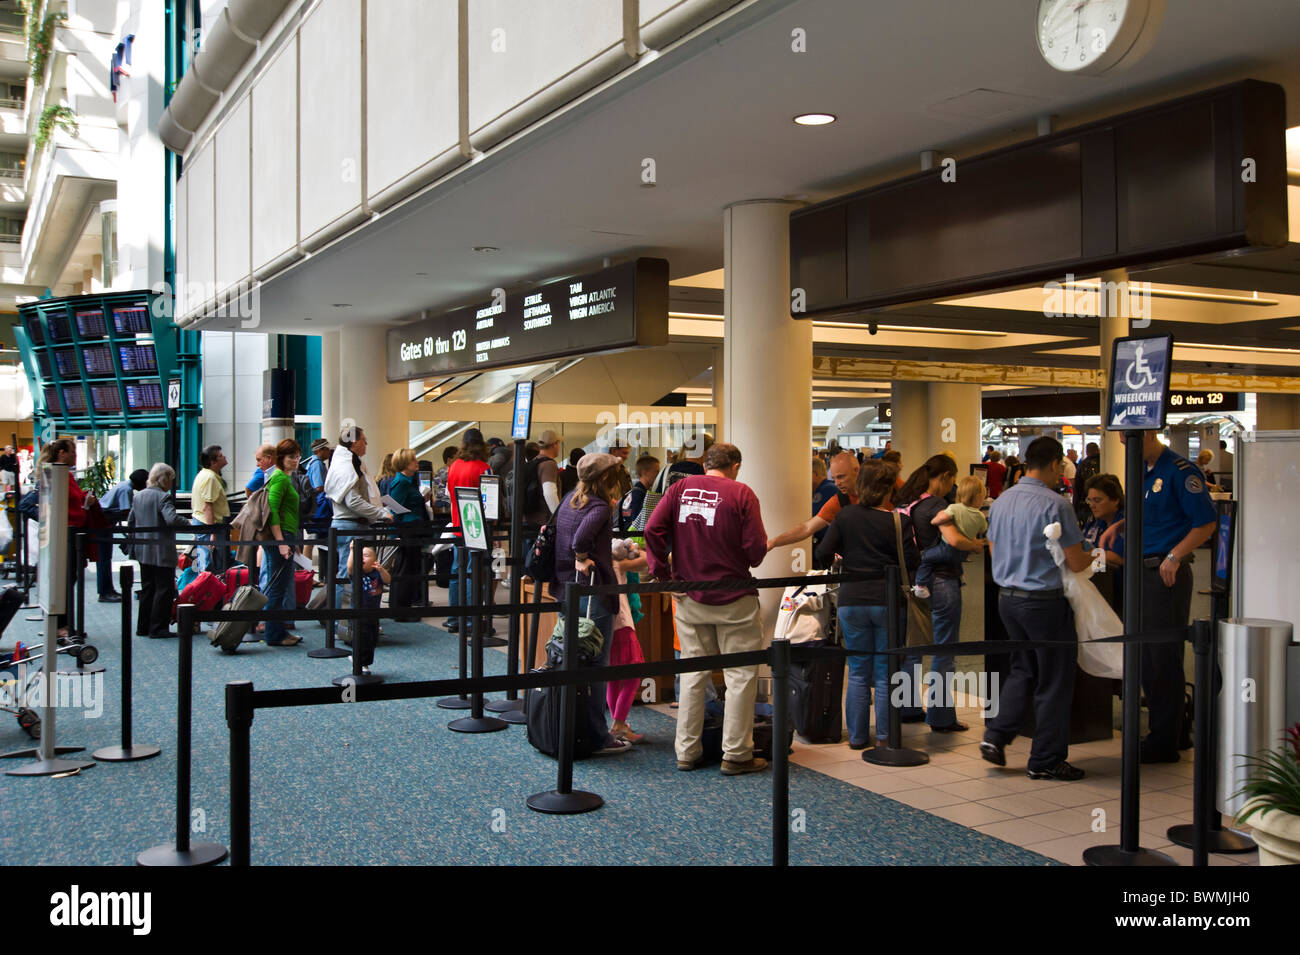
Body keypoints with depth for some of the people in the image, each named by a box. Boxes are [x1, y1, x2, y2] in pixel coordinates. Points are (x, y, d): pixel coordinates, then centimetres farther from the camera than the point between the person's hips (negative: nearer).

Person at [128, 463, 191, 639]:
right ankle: (157, 628, 1)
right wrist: (189, 524, -16)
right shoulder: (163, 497, -14)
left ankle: (143, 626, 20)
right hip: (162, 553, -8)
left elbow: (130, 522, 17)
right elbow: (172, 519, -29)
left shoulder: (138, 496, 11)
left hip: (142, 551, 8)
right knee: (164, 589, 0)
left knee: (147, 588, 16)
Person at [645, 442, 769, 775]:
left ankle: (687, 752, 19)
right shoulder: (742, 494, -8)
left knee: (693, 673, 13)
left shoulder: (680, 488, 2)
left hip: (689, 597, 4)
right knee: (741, 675, 6)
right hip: (734, 598, -4)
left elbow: (653, 530, -7)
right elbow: (756, 549, -13)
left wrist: (664, 576, -2)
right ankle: (736, 754, 9)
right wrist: (755, 555, 10)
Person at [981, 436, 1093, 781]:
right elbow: (1075, 562, -14)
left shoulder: (1001, 501, 5)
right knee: (1054, 679, 7)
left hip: (1007, 597, 7)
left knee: (1023, 669, 22)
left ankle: (996, 735, 13)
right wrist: (1098, 556, 7)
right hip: (1045, 601, -7)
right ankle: (1046, 761, 15)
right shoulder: (1055, 505, -17)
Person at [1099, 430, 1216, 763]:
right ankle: (1167, 732, 25)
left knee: (1163, 658, -3)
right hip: (1143, 571, 9)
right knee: (1145, 657, 13)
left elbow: (1206, 523, -14)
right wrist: (1118, 526, 10)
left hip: (1168, 574, -9)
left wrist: (1174, 556, -22)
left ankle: (1165, 743, 6)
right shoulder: (1141, 471, 13)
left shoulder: (1180, 471, -13)